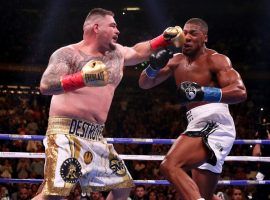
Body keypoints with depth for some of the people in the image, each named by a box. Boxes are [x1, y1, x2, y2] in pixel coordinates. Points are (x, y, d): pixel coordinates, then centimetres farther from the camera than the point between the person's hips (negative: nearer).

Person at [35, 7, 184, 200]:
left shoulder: (116, 53, 16)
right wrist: (82, 79, -33)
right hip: (67, 133, -8)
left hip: (95, 137, 8)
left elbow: (139, 51, 38)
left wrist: (165, 39, 25)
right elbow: (46, 86, -19)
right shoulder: (68, 54, -5)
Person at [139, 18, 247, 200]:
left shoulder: (216, 60, -3)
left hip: (214, 125, -9)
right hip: (200, 127, 9)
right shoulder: (177, 61, 18)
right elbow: (144, 84, 18)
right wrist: (154, 66, -4)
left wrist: (202, 93, -30)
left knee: (170, 165, -28)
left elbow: (240, 92, -17)